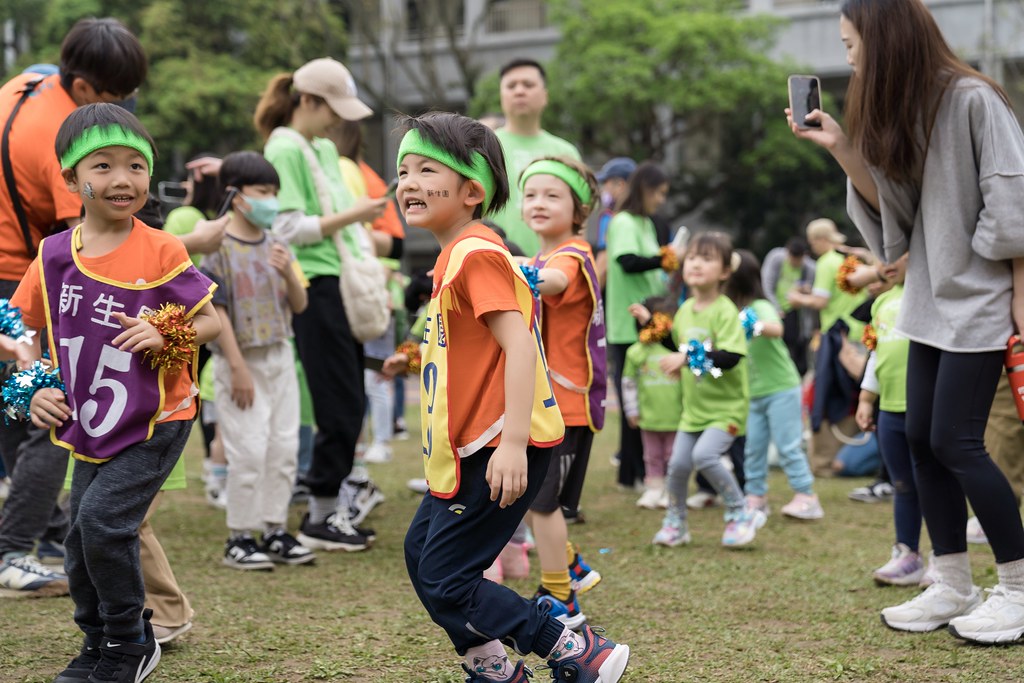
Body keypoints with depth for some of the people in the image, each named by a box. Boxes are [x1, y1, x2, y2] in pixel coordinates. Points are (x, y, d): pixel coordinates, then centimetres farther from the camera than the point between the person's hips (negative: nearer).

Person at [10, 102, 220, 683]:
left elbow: (212, 320, -7)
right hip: (89, 425, 5)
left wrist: (164, 334, -25)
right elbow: (26, 331, 11)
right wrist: (37, 390, -3)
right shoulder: (54, 255, -2)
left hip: (155, 422, -5)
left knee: (102, 518, -17)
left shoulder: (160, 251, -12)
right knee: (82, 545, 11)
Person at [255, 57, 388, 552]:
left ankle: (331, 506, 17)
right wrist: (351, 216, -17)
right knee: (340, 407, -7)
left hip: (341, 285, 9)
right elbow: (290, 228, -16)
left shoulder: (325, 150, 18)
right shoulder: (285, 150, -9)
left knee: (350, 404, 9)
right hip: (315, 288, -9)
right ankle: (322, 517, 2)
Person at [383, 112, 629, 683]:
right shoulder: (456, 253, 14)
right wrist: (419, 356, 18)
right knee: (421, 553, 19)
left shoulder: (476, 253, -17)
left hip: (495, 452, -11)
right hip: (467, 449, 11)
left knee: (445, 580, -8)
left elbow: (519, 343, -27)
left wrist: (512, 442, -32)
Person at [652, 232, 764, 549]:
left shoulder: (725, 311, -17)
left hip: (727, 406, -7)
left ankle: (742, 513, -4)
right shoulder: (684, 311, 6)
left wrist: (689, 358, -31)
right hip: (694, 405, 7)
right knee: (678, 463, 4)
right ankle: (675, 525, 25)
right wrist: (676, 364, 5)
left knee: (704, 454, -23)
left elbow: (730, 357, -28)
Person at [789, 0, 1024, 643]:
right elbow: (893, 202, 7)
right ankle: (954, 588, 14)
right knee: (922, 439, 5)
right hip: (932, 300, 8)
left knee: (955, 440, -9)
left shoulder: (972, 99, -15)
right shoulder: (901, 109, 9)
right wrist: (841, 148, -5)